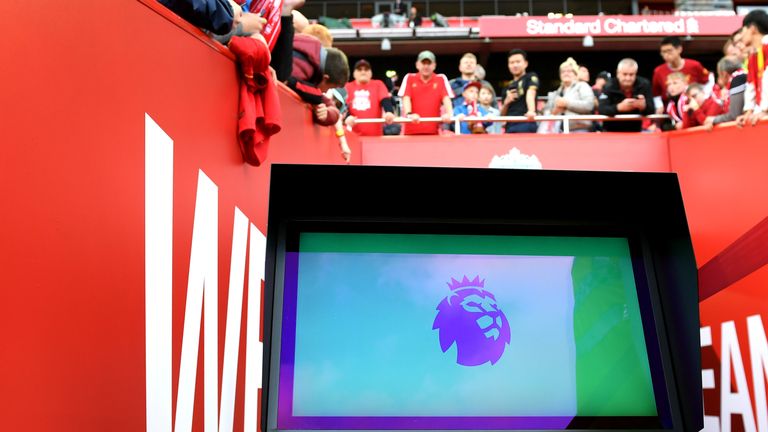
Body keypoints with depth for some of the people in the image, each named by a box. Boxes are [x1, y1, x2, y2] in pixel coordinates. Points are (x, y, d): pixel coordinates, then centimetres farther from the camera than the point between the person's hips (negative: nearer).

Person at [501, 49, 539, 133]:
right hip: (510, 127, 6)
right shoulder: (508, 88, 22)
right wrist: (506, 102, 1)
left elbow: (530, 93, -12)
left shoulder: (531, 77, 9)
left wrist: (531, 111, -30)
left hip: (526, 124, -6)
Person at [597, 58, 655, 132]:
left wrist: (643, 106, -36)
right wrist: (619, 107, -42)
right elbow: (601, 109, -25)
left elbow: (651, 110, -13)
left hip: (635, 131, 2)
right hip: (611, 131, -2)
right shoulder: (609, 86, -11)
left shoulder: (644, 84, -6)